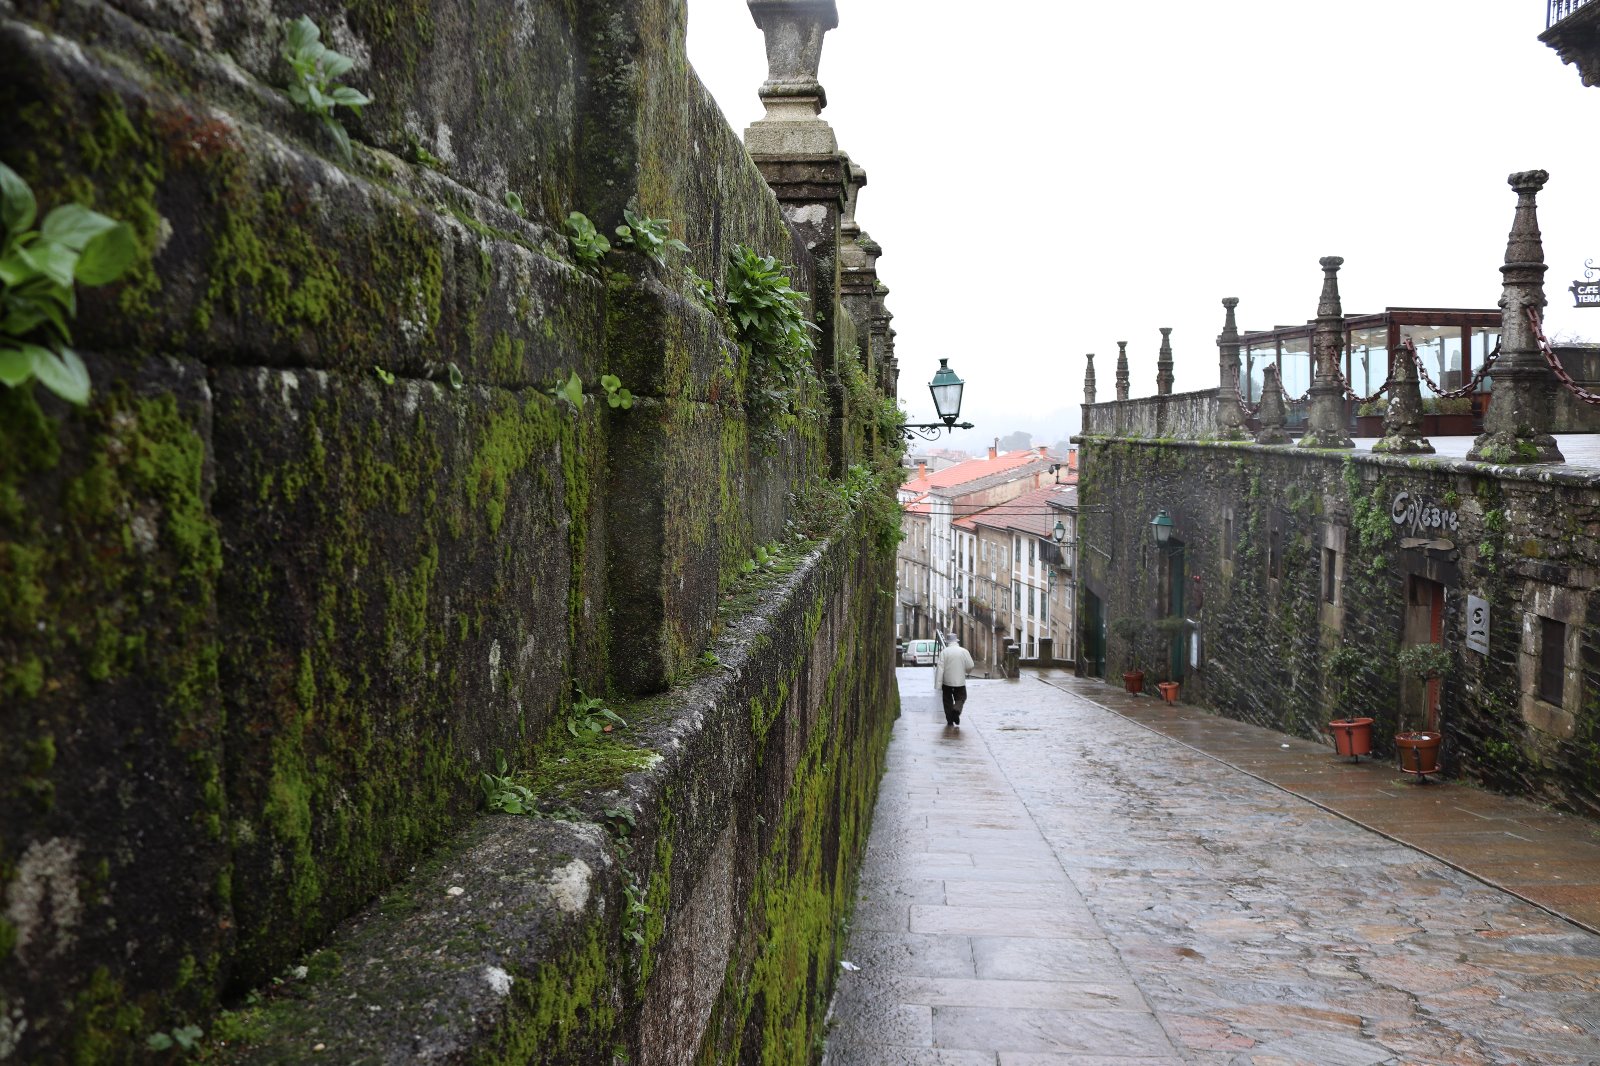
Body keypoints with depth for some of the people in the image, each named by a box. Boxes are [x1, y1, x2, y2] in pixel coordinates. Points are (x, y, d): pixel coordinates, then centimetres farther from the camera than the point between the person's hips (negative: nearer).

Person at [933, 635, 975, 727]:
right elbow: (970, 666, -2)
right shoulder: (964, 651, -4)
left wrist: (938, 684, -11)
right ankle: (957, 710, -15)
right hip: (960, 681, 0)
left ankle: (950, 720, 13)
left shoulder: (944, 652, -8)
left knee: (948, 700, 13)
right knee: (961, 698, 14)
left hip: (947, 681, 0)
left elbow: (940, 668, -12)